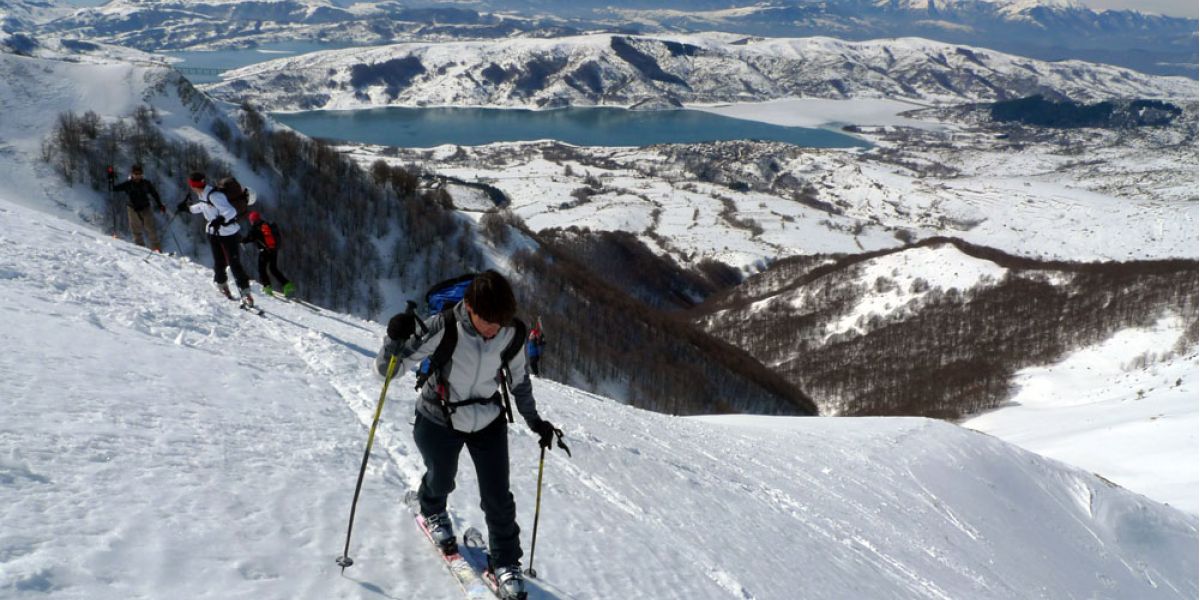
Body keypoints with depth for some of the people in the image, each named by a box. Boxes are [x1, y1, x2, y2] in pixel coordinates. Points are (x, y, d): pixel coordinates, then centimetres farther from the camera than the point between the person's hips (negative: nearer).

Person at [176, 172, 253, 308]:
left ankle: (246, 294, -10)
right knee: (219, 262, 8)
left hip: (228, 232, -8)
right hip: (213, 232, 8)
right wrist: (187, 208, 31)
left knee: (234, 263, -11)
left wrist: (220, 219, -49)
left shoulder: (214, 195, -26)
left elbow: (230, 211, -35)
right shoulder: (203, 195, 3)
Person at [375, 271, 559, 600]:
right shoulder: (443, 327, -30)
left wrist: (534, 420, 6)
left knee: (498, 498, 2)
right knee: (441, 479, 22)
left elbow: (519, 381, 2)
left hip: (488, 422, 2)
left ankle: (506, 563, 25)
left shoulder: (511, 334, -19)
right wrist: (395, 341, -46)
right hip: (438, 421, -2)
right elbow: (387, 369, -26)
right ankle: (433, 511, 58)